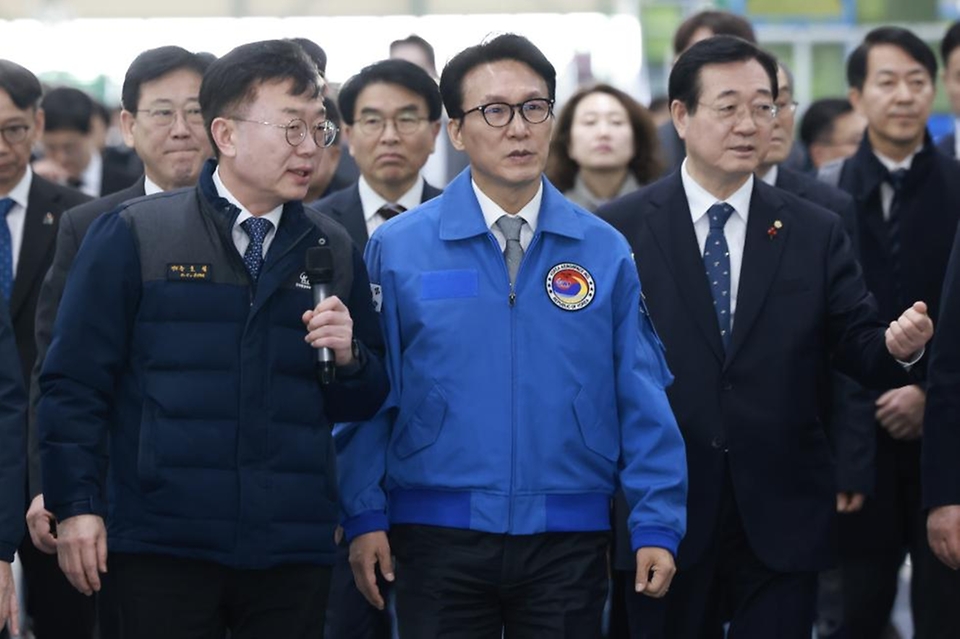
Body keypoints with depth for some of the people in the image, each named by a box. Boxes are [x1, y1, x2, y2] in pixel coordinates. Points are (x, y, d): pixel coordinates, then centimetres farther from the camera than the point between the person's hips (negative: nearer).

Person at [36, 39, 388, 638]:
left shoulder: (333, 251, 11)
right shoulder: (132, 236, 0)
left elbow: (366, 402, 15)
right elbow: (75, 381, -1)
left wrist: (348, 358, -6)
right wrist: (76, 505, -6)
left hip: (294, 550, 3)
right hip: (164, 546, -3)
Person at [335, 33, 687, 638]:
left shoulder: (603, 252, 3)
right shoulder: (398, 249, 0)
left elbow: (643, 401, 2)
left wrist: (657, 525, -2)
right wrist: (365, 517, -5)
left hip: (568, 540, 1)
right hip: (438, 537, -1)